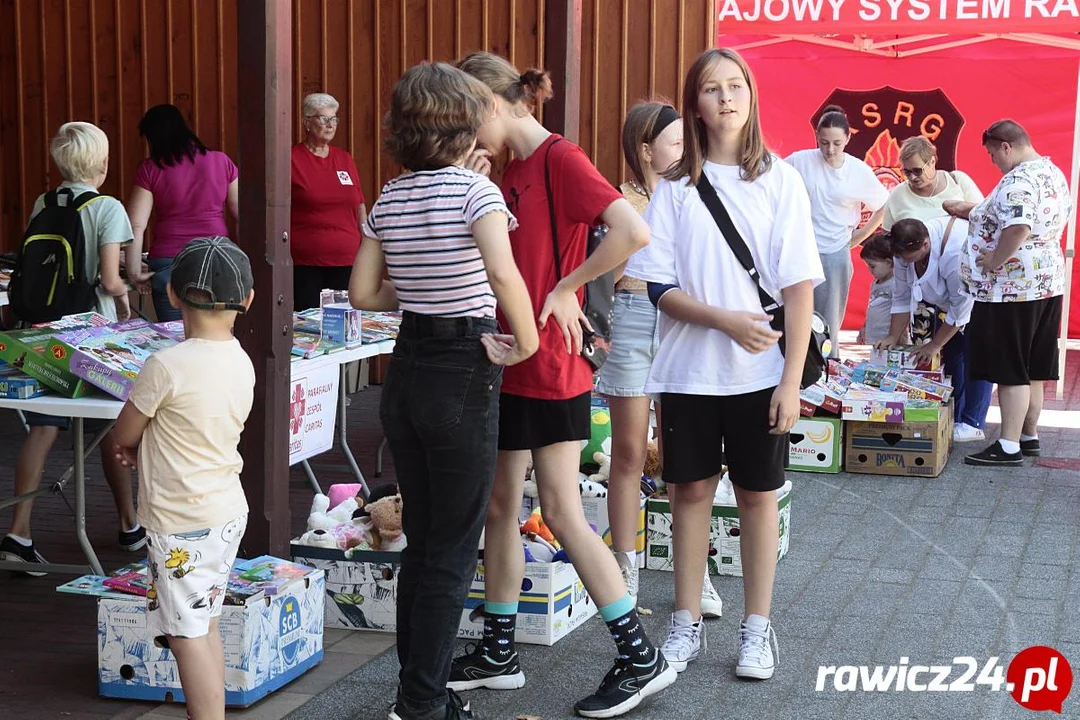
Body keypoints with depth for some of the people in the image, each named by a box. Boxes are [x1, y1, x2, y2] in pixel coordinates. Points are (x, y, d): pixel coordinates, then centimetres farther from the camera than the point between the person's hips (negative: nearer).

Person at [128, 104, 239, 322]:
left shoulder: (150, 169, 0)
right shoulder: (221, 161, 5)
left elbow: (136, 225, -4)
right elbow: (242, 215, 7)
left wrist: (134, 271, 1)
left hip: (169, 262, -1)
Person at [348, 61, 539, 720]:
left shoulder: (389, 200, 6)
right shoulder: (475, 190, -14)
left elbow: (363, 292, 9)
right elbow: (503, 273, -31)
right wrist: (527, 341, -18)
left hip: (406, 371, 7)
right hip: (464, 374, -7)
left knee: (421, 543, 16)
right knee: (452, 554, 3)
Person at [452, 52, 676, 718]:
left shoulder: (561, 158, -14)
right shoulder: (511, 174, 13)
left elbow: (634, 232, -26)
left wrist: (566, 288, -17)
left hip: (549, 366, -9)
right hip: (507, 361, 9)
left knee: (561, 510, -5)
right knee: (499, 505, 12)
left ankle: (641, 657, 4)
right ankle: (498, 653, 23)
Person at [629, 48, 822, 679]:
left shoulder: (780, 180, -2)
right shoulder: (675, 186, 3)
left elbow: (800, 288, -4)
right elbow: (659, 287, -2)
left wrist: (792, 378, -9)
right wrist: (724, 319, -17)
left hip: (759, 373, -1)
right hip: (688, 371, 1)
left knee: (758, 495, 7)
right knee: (691, 491, 7)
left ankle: (757, 627, 18)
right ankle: (687, 623, 19)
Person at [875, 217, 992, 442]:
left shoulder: (956, 252, -40)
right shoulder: (905, 250, -18)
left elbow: (961, 306, -31)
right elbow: (902, 297, -6)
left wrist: (935, 344, -23)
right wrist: (893, 338, -10)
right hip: (948, 296, 7)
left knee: (975, 355, -13)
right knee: (950, 351, 2)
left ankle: (972, 424, -12)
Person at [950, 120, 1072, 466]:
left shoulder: (1017, 181, -20)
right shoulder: (1053, 173, 12)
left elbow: (1018, 227, -36)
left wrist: (994, 260, -22)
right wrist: (974, 210, 19)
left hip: (1012, 289, -10)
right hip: (1047, 283, 10)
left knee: (1010, 371, -4)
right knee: (1032, 369, 16)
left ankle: (1009, 447, 0)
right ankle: (1029, 437, 24)